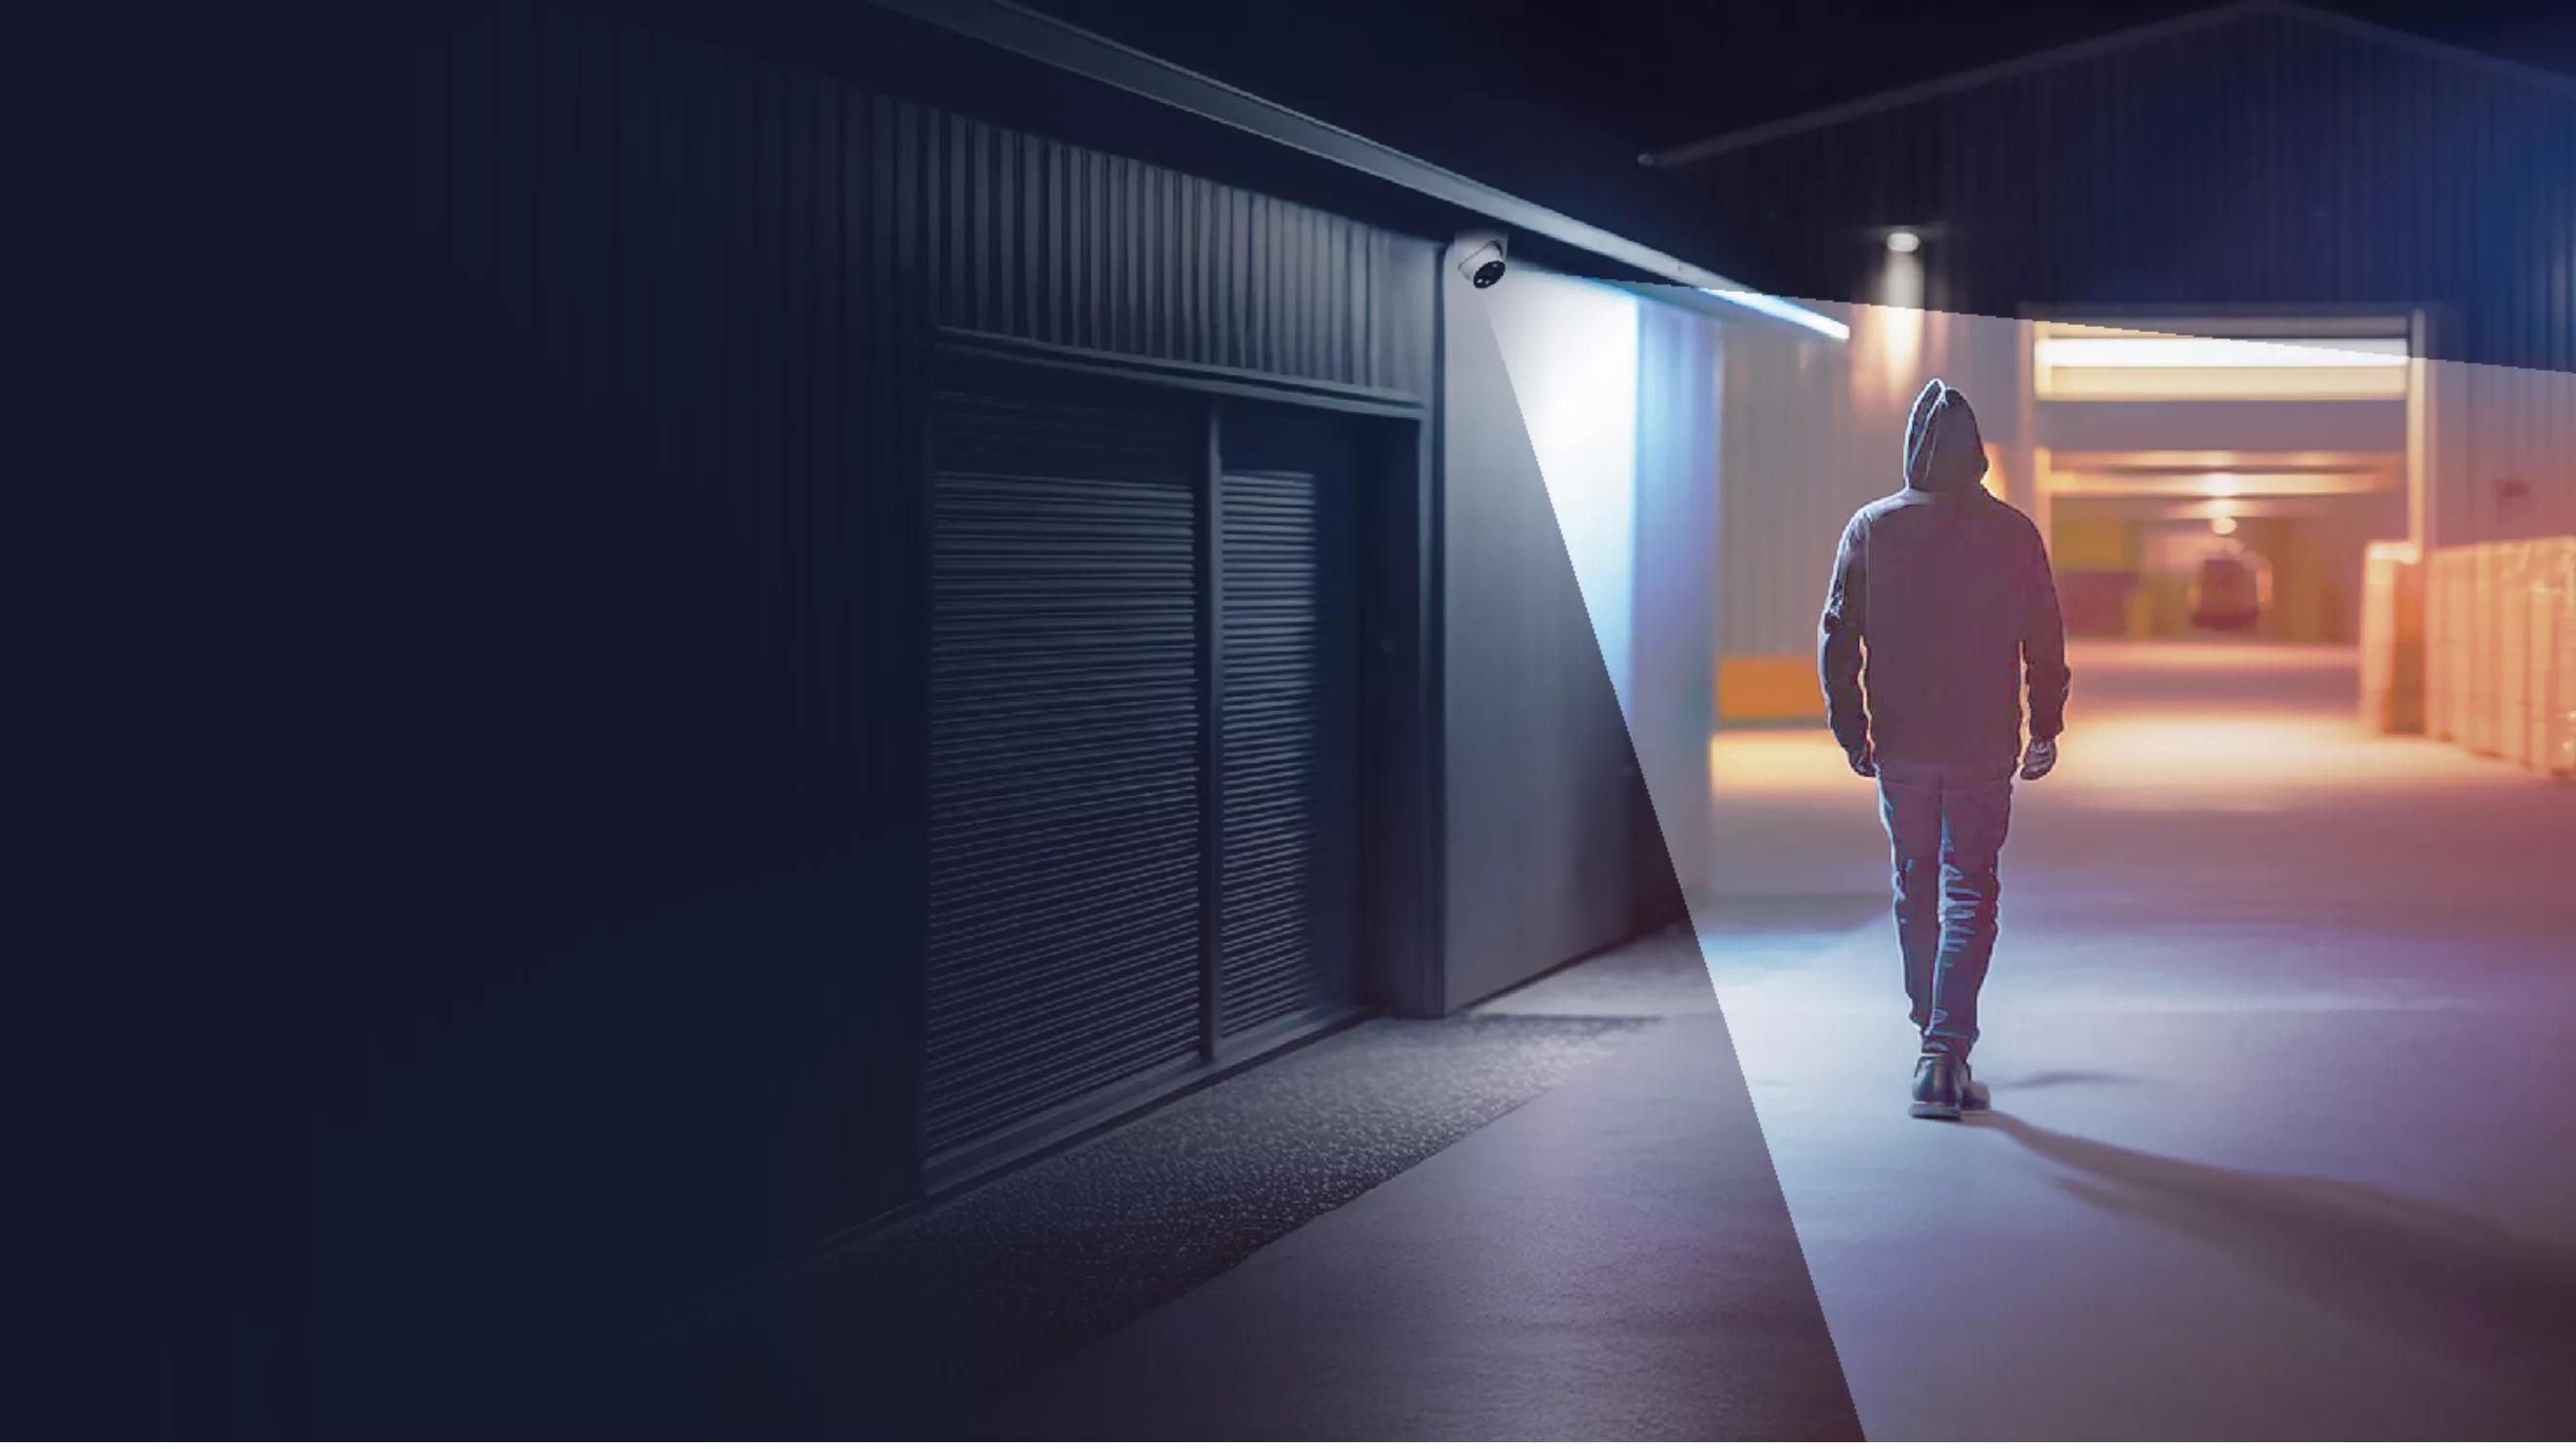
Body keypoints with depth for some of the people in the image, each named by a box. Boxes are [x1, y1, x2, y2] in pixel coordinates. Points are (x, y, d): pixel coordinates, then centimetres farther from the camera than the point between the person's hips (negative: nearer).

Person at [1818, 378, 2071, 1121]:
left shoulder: (1871, 529, -3)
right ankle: (1946, 1051, -12)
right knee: (1970, 897, 2)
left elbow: (1837, 636, -1)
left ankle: (1938, 1040, 28)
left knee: (1915, 893, 16)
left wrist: (1850, 730, 8)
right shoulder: (2012, 533, -5)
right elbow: (2045, 641, -1)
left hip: (1900, 748, 1)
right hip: (1983, 750, -1)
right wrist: (2045, 727, 11)